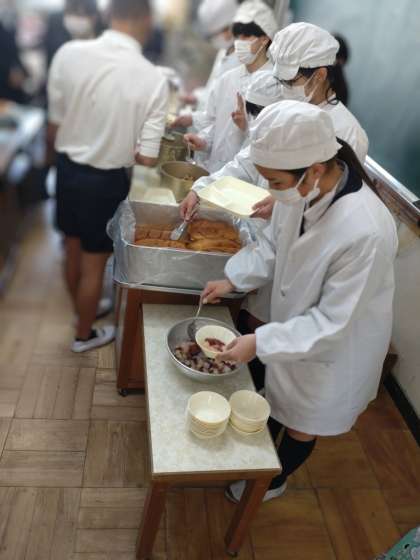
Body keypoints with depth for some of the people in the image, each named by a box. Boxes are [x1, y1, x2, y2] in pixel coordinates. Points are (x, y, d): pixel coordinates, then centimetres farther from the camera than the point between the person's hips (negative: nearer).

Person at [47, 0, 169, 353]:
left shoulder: (69, 53, -12)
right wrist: (120, 147, 6)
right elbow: (147, 158, -15)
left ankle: (82, 309, 49)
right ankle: (84, 335, 35)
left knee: (73, 251, 24)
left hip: (67, 169, 4)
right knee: (94, 263, 14)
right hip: (107, 180, -3)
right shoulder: (154, 79, -18)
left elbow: (54, 127, -2)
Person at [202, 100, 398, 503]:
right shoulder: (305, 188, -20)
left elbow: (332, 322, -29)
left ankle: (274, 481, 53)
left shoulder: (366, 233, -39)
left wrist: (260, 343, -27)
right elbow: (272, 244, 1)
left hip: (331, 349, -5)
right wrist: (233, 280, -6)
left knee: (300, 425, 21)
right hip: (292, 325, 6)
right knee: (277, 399, 30)